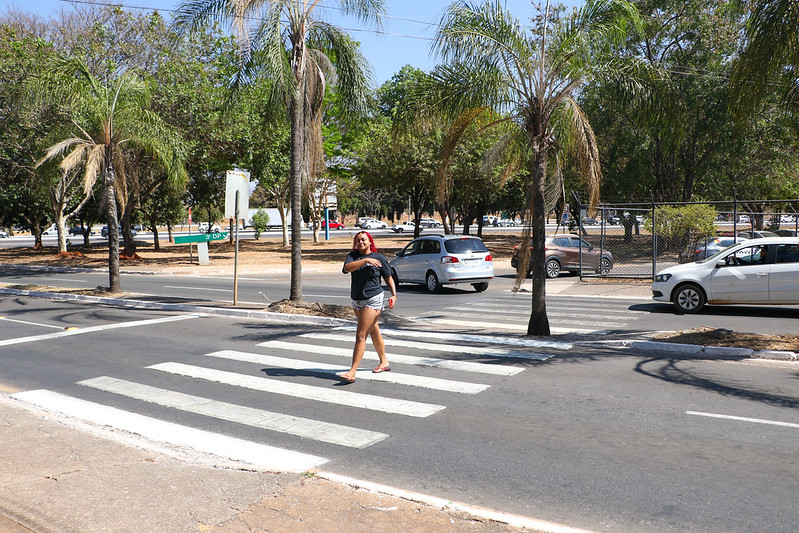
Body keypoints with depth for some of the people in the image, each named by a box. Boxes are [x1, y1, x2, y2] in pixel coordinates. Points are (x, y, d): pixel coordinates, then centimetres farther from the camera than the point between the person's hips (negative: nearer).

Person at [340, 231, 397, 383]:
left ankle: (352, 372, -11)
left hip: (372, 300, -6)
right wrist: (365, 260, -27)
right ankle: (384, 363, 36)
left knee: (361, 335, -11)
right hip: (356, 301, 6)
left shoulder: (379, 258, -4)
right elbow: (347, 268, -19)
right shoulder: (352, 256, 3)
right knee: (373, 332, 19)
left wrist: (394, 294, -8)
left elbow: (388, 278, 4)